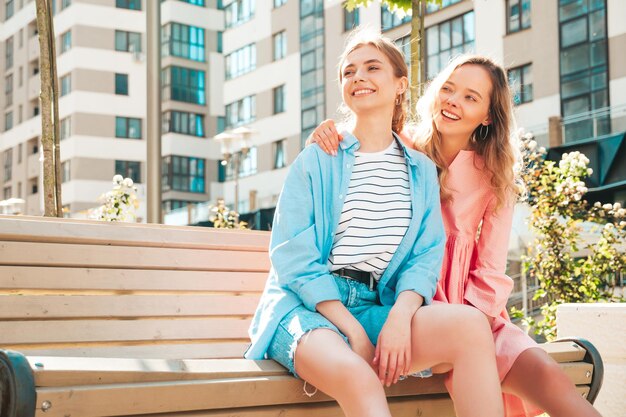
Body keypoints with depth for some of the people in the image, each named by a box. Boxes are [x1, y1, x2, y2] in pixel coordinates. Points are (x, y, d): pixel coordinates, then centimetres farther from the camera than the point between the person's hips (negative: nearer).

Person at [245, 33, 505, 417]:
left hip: (377, 305, 4)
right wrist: (354, 331, -14)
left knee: (470, 324, -27)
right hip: (306, 304, -3)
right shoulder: (315, 162, 6)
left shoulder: (422, 171, 14)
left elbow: (427, 255, 5)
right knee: (360, 379, -39)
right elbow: (293, 257, -3)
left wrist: (400, 316, -18)